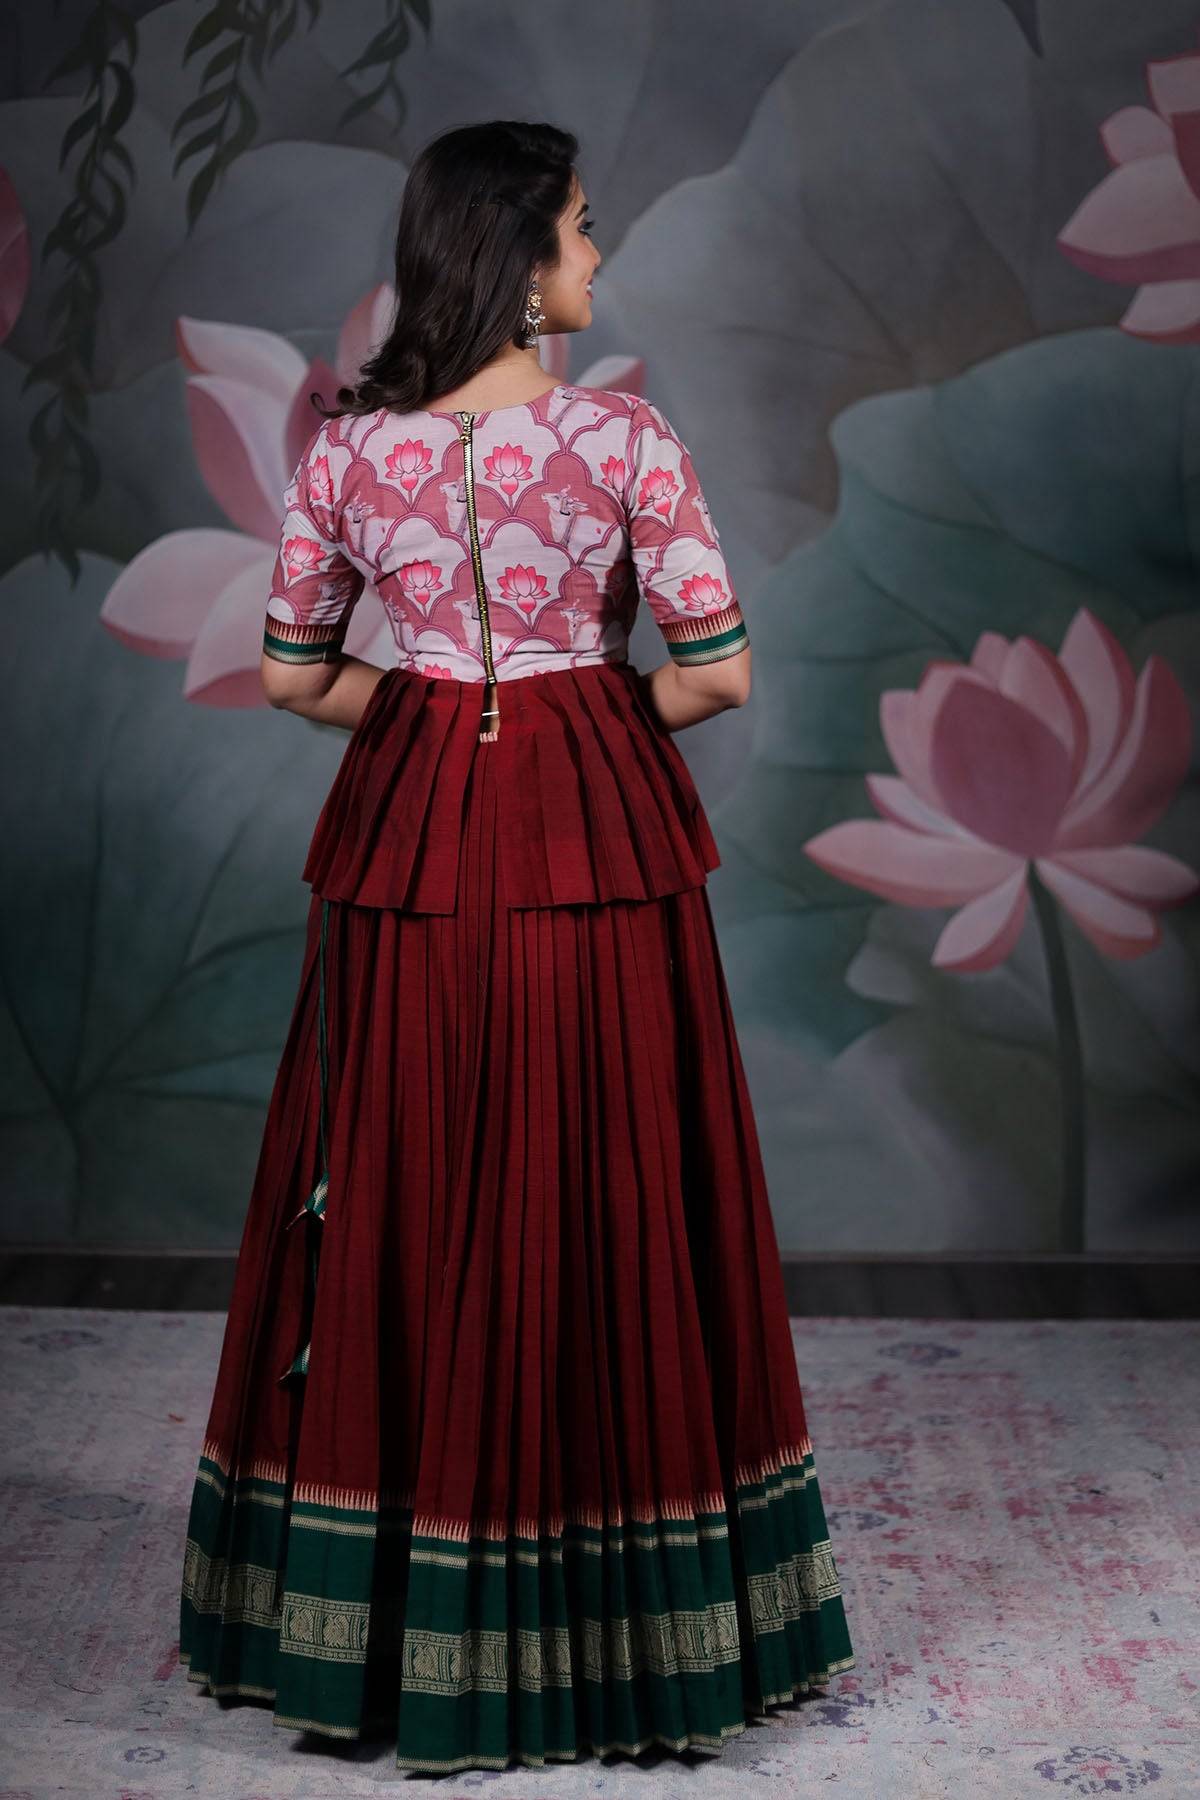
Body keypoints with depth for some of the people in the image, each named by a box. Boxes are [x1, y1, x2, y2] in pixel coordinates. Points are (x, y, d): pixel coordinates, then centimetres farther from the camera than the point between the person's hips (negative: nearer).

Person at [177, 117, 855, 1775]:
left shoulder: (348, 444, 0)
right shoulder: (625, 438, -9)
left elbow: (294, 675, 5)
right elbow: (721, 669, -9)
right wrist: (599, 711, 7)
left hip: (409, 835, 3)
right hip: (596, 839, -3)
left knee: (405, 1194, 11)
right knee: (606, 1196, 7)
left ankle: (397, 1617, 21)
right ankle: (631, 1615, 18)